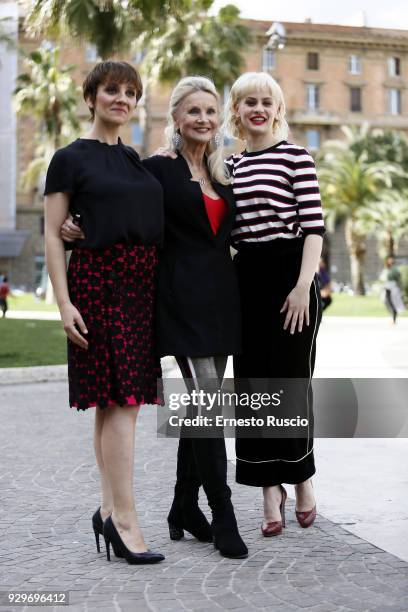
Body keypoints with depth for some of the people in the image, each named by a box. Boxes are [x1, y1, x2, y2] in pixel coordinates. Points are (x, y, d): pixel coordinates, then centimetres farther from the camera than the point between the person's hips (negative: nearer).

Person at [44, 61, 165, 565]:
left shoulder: (136, 161, 18)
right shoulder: (71, 159, 0)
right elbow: (52, 235, -4)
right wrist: (65, 302, -13)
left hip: (140, 284, 7)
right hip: (97, 281, -6)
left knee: (114, 402, 9)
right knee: (121, 399, -12)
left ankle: (109, 509, 16)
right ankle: (125, 521, -10)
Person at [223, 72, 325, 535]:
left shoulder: (296, 157, -2)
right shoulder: (229, 165, 14)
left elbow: (314, 226, -9)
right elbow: (226, 232, 16)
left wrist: (303, 285, -16)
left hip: (289, 271, -5)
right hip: (246, 278, 5)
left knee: (290, 376, 0)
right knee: (252, 380, 2)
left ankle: (301, 479, 21)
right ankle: (271, 490, 10)